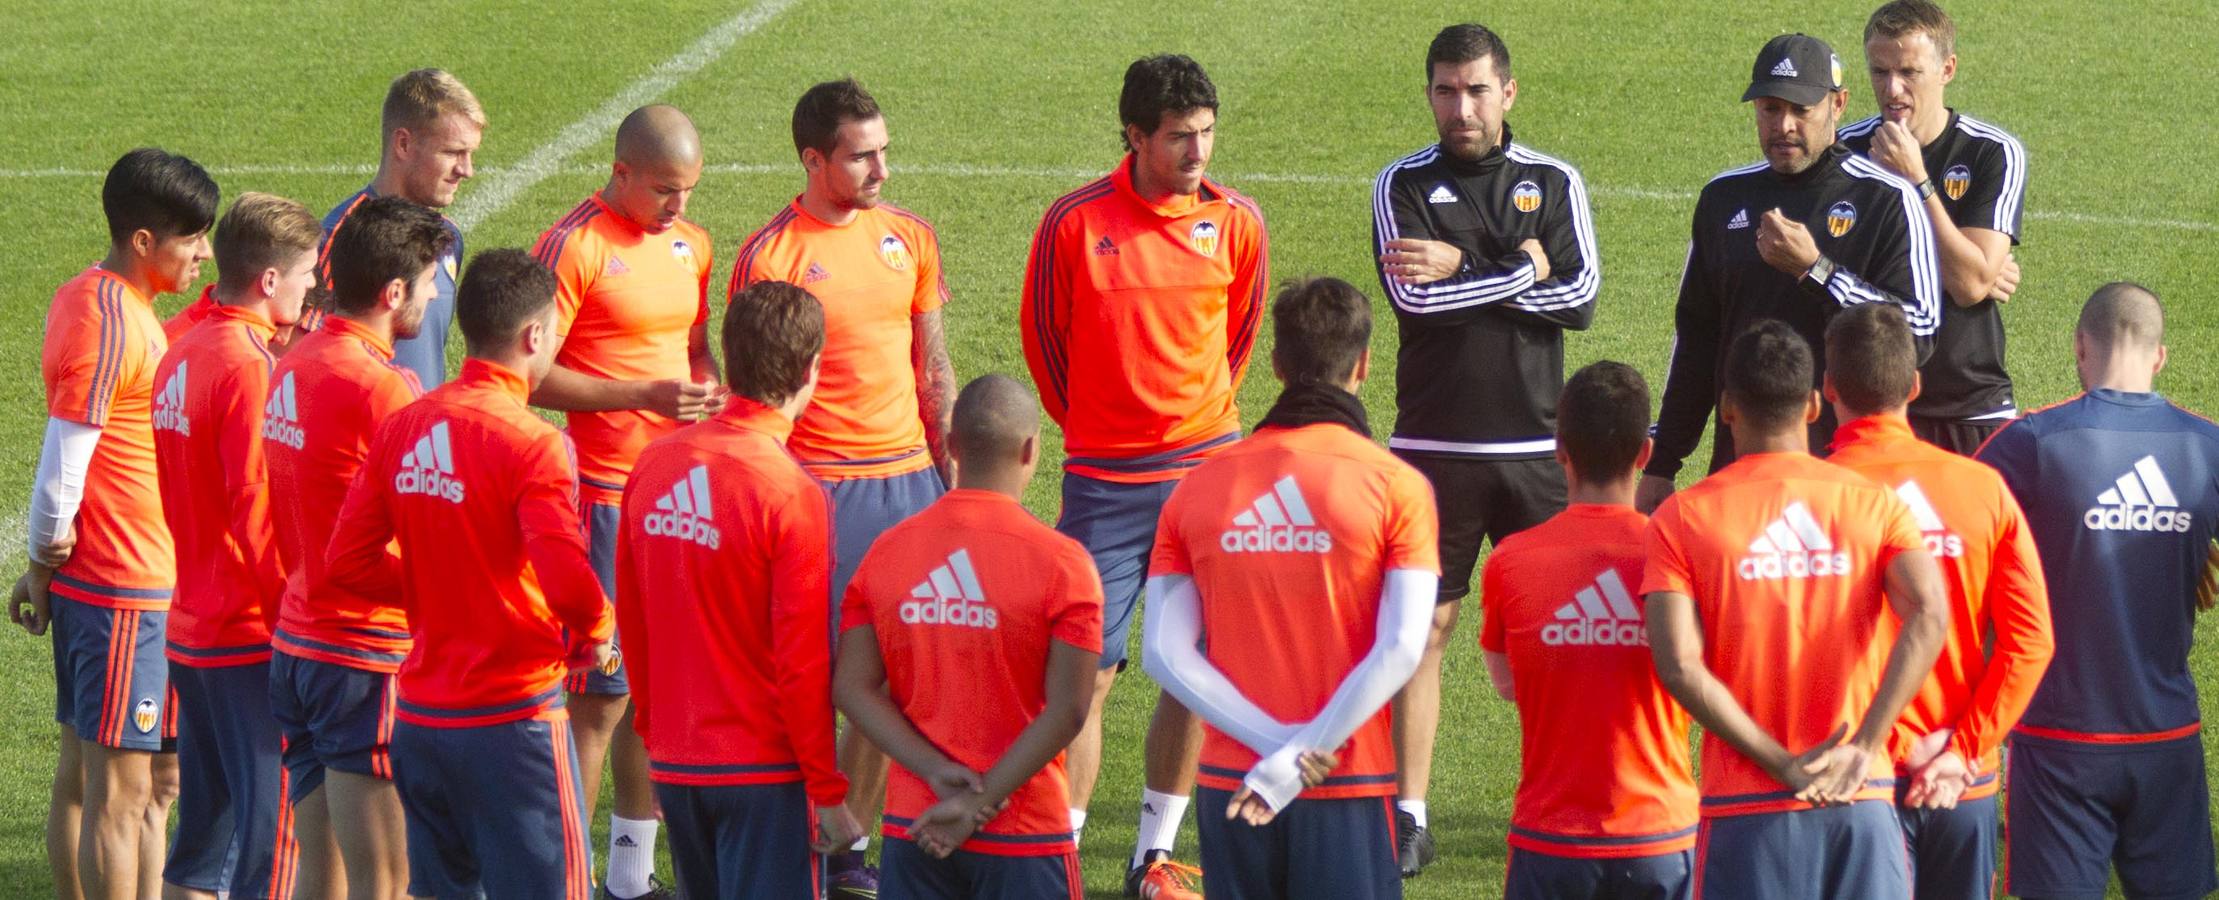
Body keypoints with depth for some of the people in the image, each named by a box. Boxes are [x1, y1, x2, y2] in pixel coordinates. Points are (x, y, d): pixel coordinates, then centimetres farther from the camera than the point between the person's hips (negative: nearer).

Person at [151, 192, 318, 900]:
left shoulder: (183, 356, 9)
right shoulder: (249, 365, -18)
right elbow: (257, 506, -19)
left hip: (190, 626, 9)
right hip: (252, 632, -9)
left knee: (203, 833, 15)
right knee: (275, 834, -4)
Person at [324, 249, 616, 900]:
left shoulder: (404, 427, 3)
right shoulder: (530, 443, -17)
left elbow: (350, 562, 6)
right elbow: (567, 581, -26)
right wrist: (595, 639, -5)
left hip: (422, 715, 7)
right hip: (512, 717, -7)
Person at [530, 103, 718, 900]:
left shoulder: (689, 245, 13)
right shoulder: (573, 248, -11)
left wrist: (708, 397, 6)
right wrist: (643, 395, -19)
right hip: (604, 498, -7)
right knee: (599, 695, -6)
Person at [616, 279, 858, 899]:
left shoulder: (656, 464, 1)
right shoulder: (790, 494, -17)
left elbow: (630, 616, 9)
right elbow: (802, 660, -16)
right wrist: (829, 793, -7)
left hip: (673, 765, 6)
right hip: (763, 768, -6)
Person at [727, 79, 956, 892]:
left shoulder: (910, 238, 9)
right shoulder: (770, 255, -7)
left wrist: (952, 473, 11)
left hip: (909, 478, 5)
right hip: (820, 485, -5)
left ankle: (851, 843, 14)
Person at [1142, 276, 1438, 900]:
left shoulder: (1199, 488, 5)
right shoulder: (1396, 486, -4)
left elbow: (1165, 653, -3)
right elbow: (1400, 649, -14)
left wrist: (1278, 744, -9)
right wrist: (1302, 757, -13)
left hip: (1229, 784, 3)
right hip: (1348, 788, -3)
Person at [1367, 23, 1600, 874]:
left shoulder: (1554, 184, 6)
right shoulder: (1404, 186, 2)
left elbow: (1582, 298, -7)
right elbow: (1414, 297, -13)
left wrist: (1465, 272, -12)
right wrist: (1522, 271, -11)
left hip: (1535, 446, 1)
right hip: (1433, 449, -1)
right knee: (1421, 628, 1)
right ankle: (1409, 817, 6)